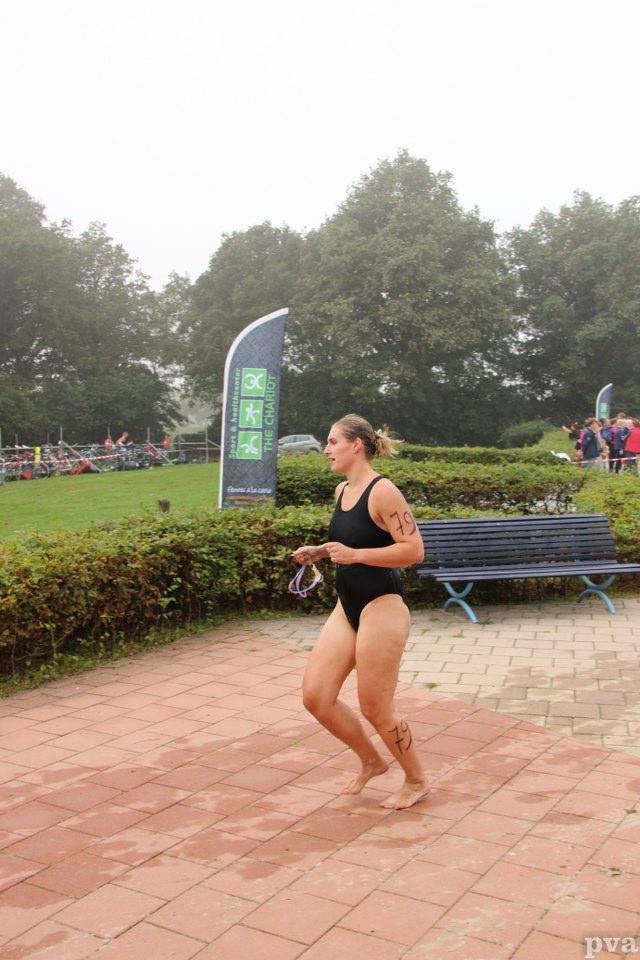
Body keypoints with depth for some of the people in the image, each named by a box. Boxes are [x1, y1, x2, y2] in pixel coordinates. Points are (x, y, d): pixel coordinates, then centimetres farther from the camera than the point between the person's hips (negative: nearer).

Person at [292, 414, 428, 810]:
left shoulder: (382, 491, -16)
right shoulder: (342, 491, 9)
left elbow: (414, 550, -20)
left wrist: (355, 555, -25)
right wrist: (321, 551, 8)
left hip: (381, 609, -8)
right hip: (347, 607, 9)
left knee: (375, 709, 2)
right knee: (316, 696, 6)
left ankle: (417, 781, 28)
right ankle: (372, 761, 30)